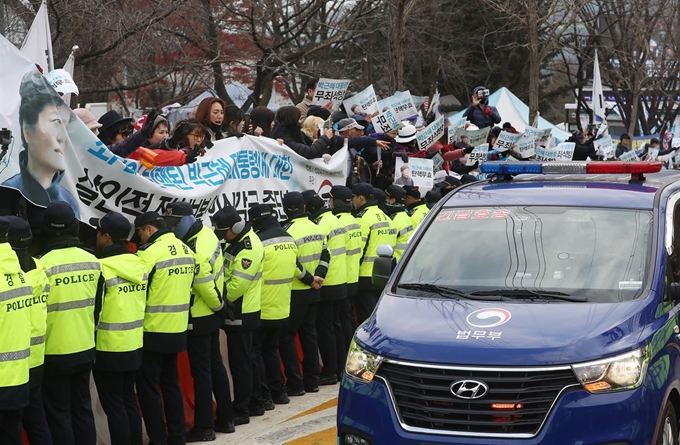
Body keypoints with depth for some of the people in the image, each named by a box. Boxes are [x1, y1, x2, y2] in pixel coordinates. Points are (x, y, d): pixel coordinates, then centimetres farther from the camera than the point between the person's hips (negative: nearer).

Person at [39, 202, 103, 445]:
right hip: (85, 349, 5)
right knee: (82, 409, 17)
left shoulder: (45, 264, -19)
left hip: (55, 353, -5)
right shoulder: (93, 261, -1)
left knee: (58, 414, 6)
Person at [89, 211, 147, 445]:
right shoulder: (140, 265, 3)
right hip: (133, 344, 7)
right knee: (129, 400, 17)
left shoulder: (103, 267, -18)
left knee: (113, 405, 2)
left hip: (108, 348, -7)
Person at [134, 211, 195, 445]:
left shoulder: (150, 253, -18)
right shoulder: (186, 250, 6)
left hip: (152, 332, -8)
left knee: (148, 388, 2)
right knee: (170, 383, 18)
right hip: (177, 329, 8)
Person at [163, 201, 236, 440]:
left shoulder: (194, 251, -26)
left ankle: (204, 428, 7)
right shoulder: (206, 233, 3)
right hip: (211, 314, 9)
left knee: (201, 370, -1)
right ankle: (226, 419, 25)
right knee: (215, 365, 17)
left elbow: (205, 287, -21)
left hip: (198, 318, -9)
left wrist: (220, 307, -8)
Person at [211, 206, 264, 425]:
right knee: (247, 358, 17)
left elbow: (237, 286, -25)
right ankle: (253, 402, 26)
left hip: (241, 313, -10)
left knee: (240, 362, -3)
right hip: (240, 311, 10)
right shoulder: (237, 241, 9)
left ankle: (241, 410, 3)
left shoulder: (249, 248, -22)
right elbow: (228, 274, 15)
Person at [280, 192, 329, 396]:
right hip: (312, 293, 7)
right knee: (309, 333, 14)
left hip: (295, 294, -7)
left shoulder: (288, 231, -17)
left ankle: (295, 383, -1)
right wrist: (317, 277, -4)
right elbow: (325, 256, 7)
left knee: (287, 336, 1)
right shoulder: (316, 229, 6)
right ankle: (312, 380, 18)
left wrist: (309, 279, -9)